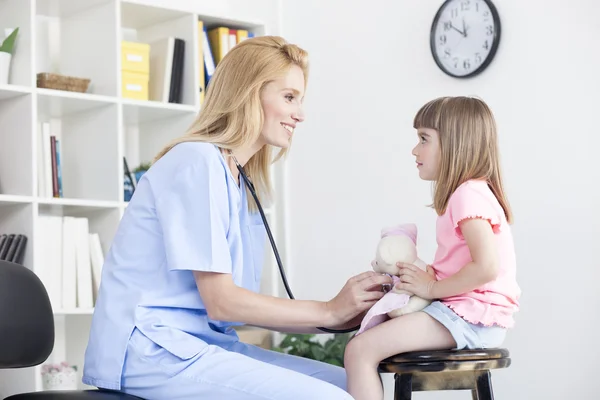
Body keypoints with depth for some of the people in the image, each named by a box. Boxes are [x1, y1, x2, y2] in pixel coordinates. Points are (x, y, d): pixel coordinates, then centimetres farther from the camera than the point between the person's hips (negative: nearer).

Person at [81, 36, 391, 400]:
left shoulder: (240, 184, 17)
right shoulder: (198, 163, -11)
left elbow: (242, 305, 7)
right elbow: (221, 302, -15)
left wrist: (344, 315, -2)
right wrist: (328, 311, -9)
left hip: (202, 342, 9)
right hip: (150, 350, -9)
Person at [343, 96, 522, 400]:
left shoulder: (469, 194, -13)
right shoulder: (470, 191, 19)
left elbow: (487, 267, -25)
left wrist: (433, 288, -15)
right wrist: (427, 275, 1)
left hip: (469, 317, -11)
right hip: (467, 313, 11)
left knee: (359, 350, -19)